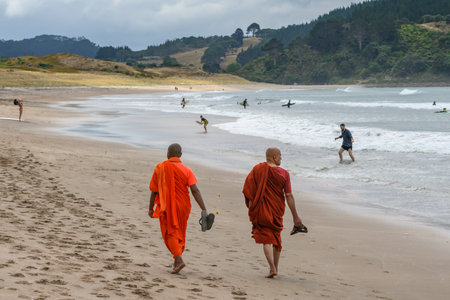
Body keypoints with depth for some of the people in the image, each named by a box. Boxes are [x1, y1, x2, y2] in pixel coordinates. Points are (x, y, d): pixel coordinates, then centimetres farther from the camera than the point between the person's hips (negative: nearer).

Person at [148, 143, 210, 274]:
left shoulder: (160, 168, -4)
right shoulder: (186, 170, -3)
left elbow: (154, 190, -1)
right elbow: (195, 191, -13)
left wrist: (151, 208, 10)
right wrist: (204, 209, -15)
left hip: (166, 207, -2)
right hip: (182, 206, 2)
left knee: (170, 233, 1)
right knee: (180, 233, 17)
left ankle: (179, 259, -20)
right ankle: (177, 261, 25)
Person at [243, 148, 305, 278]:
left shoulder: (257, 169, -6)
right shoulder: (284, 173, -8)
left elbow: (247, 190, -7)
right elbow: (289, 196, -10)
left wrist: (251, 208, 4)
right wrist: (295, 216, -7)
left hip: (261, 211, -1)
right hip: (277, 210, 1)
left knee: (266, 239, 1)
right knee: (277, 238, 18)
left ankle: (272, 268, -14)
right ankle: (275, 267, 27)